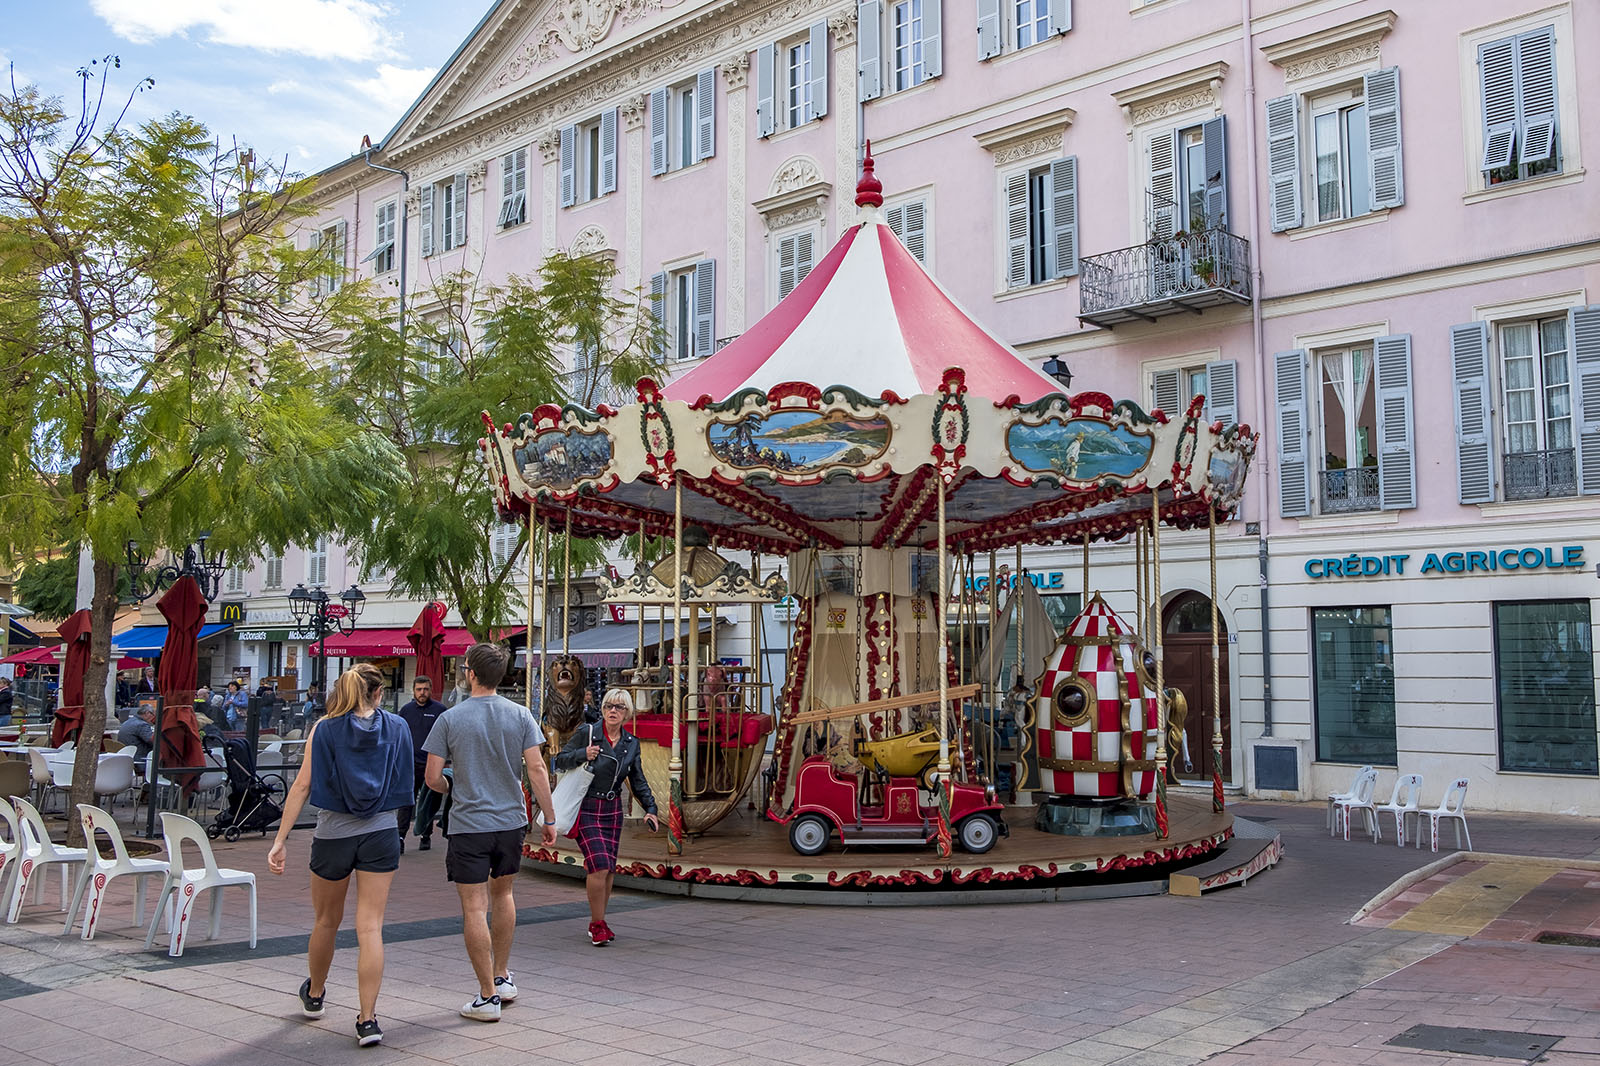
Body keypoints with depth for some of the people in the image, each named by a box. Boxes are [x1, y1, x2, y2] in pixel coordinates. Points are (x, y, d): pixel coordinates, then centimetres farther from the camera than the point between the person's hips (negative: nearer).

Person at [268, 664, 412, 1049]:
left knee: (326, 921, 19)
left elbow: (302, 785, -8)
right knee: (370, 927, -1)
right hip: (381, 835, 0)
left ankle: (314, 995, 42)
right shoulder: (397, 727, 1)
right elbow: (404, 783, 8)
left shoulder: (324, 729, -3)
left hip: (333, 835, 0)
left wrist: (281, 839, -7)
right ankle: (367, 1019, -5)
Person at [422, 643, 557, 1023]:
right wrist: (549, 818, 2)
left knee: (474, 908, 2)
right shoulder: (520, 715, -1)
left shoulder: (450, 719, -7)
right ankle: (503, 977, 30)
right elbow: (537, 770, -5)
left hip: (468, 825, -4)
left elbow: (433, 778, -6)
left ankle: (488, 995, 4)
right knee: (503, 895, 22)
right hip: (512, 821, 4)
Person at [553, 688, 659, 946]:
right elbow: (559, 762, -4)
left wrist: (650, 809, 1)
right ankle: (597, 925, -1)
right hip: (585, 809, -5)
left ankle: (598, 922, 21)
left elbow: (638, 782, 12)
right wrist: (582, 754, -21)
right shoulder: (586, 733, -8)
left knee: (609, 869, 5)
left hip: (612, 810, 5)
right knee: (599, 866, -15)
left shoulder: (631, 743, 5)